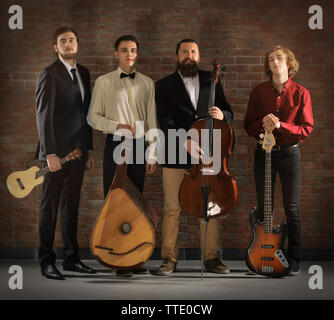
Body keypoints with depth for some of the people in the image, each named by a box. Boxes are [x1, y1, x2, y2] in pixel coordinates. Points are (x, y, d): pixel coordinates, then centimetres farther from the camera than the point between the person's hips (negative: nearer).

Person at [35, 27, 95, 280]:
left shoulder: (84, 73, 14)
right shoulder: (49, 75, -7)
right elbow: (43, 116, -11)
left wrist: (89, 149, 13)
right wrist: (50, 153, -17)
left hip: (78, 152, 6)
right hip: (57, 153, -6)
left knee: (71, 206, 11)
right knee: (50, 207, 1)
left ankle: (71, 258, 19)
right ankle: (47, 261, 8)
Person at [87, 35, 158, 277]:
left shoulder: (147, 83, 9)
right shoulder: (104, 82, 4)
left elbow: (152, 122, 7)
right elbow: (93, 116, 3)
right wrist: (117, 125, -13)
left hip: (140, 145, 2)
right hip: (116, 145, -2)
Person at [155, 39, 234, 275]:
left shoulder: (211, 81, 13)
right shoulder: (165, 85, 6)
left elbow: (229, 114, 14)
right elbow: (165, 121, -6)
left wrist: (221, 114, -11)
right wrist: (185, 141, -22)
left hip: (206, 155, 2)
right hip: (175, 157, -2)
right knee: (172, 209, 1)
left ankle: (211, 258, 14)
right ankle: (170, 259, 10)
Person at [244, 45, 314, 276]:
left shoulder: (300, 93, -2)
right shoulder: (259, 92, 4)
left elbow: (307, 129, -5)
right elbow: (249, 126, 5)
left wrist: (280, 125, -19)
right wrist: (263, 124, -17)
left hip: (289, 153, -2)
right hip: (264, 153, 2)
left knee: (292, 207, 0)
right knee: (263, 207, 6)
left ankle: (294, 259, 10)